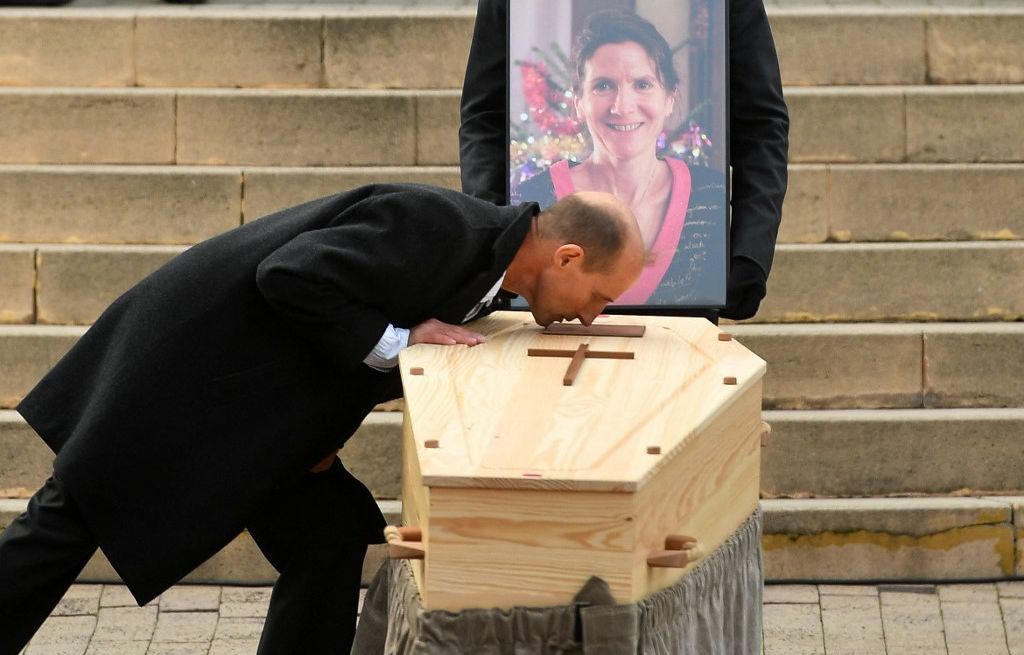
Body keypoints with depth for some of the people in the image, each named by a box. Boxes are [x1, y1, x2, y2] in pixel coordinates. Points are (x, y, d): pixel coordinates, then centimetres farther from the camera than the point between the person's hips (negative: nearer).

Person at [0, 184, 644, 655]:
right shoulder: (439, 226, -25)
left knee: (331, 537, 0)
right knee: (77, 515, -2)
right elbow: (289, 278, -29)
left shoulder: (482, 255, 5)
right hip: (188, 367, -9)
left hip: (253, 398, 9)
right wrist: (396, 341, -23)